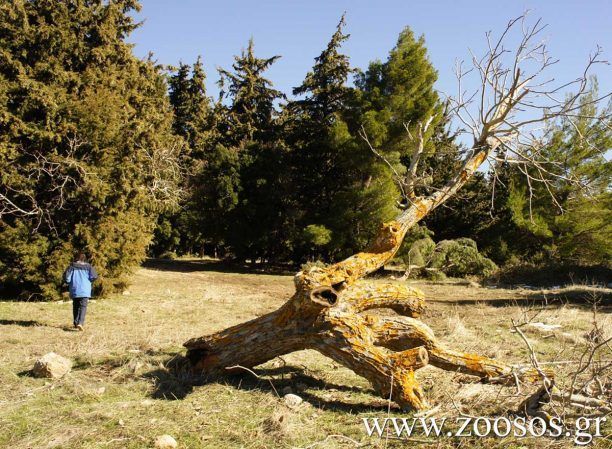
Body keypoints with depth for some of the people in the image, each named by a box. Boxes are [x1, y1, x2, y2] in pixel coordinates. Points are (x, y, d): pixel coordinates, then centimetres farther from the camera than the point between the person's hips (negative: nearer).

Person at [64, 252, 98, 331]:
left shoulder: (72, 266, 1)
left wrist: (70, 283, 14)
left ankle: (76, 323, 22)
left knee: (75, 306, 16)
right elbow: (94, 276, -8)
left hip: (74, 290, 2)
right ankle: (80, 323, -23)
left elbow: (66, 277, -6)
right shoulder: (88, 267, -1)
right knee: (83, 306, -5)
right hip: (85, 290, -2)